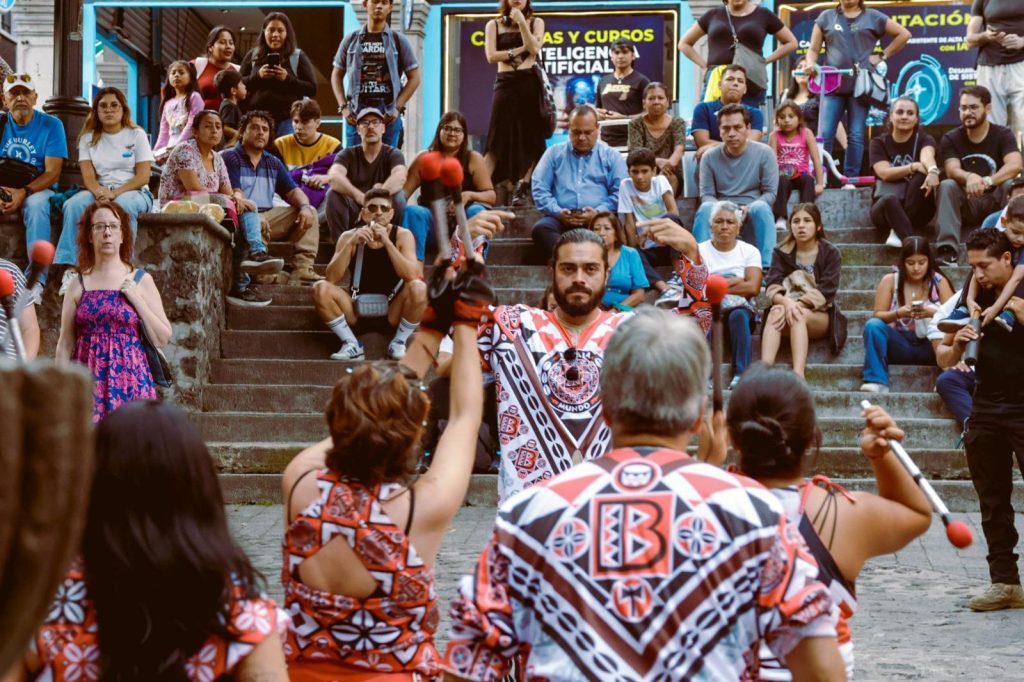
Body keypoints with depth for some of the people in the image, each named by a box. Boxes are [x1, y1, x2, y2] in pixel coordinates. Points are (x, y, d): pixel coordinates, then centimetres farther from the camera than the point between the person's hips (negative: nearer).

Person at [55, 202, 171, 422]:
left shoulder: (141, 281, 5)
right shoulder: (78, 285, 8)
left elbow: (163, 339, 1)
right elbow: (65, 344, 7)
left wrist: (137, 299, -6)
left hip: (129, 378, -1)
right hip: (88, 380, 1)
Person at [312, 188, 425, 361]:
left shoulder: (403, 235, -7)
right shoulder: (349, 236, -3)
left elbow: (412, 276, -23)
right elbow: (332, 279, -15)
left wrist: (386, 241, -29)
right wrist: (351, 242, -24)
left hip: (393, 312, -1)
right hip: (357, 310, 1)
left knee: (418, 288, -30)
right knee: (320, 289, -22)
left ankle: (399, 343, -8)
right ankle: (352, 345, -10)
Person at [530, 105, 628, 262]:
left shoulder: (612, 156, 16)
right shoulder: (554, 153, 19)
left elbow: (620, 193, 6)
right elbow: (539, 188, 10)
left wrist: (598, 213, -11)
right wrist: (557, 212, -8)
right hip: (560, 218, 1)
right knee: (540, 228, -34)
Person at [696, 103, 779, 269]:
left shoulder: (764, 153, -5)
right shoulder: (709, 157, 0)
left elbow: (770, 192, -6)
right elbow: (706, 194, -1)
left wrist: (748, 209, -24)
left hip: (752, 211, -1)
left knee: (761, 207, -35)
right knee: (706, 208, -32)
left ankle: (766, 267, -38)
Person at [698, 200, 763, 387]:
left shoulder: (749, 251, 11)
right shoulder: (700, 251, 10)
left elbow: (753, 288, -5)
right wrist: (736, 281, -5)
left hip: (741, 308, 0)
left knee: (738, 316, -35)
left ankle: (741, 374, -41)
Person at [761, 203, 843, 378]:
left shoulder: (831, 253, 2)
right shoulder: (781, 252, 7)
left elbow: (825, 291, -11)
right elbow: (772, 287, -8)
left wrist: (797, 305, -25)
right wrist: (786, 302, -30)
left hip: (819, 315, -2)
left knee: (798, 314, -35)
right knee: (775, 311, -33)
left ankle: (798, 375, -55)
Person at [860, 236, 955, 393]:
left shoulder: (939, 281, 1)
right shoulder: (890, 280, 0)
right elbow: (878, 316, -4)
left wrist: (933, 313, -26)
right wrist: (898, 313, -23)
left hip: (930, 345, 0)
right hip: (900, 343, 1)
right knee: (873, 325, -27)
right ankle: (876, 381, -34)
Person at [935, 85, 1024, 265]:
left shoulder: (1003, 135, -4)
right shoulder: (951, 138, 0)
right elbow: (952, 170, -17)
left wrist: (987, 181, -41)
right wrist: (969, 177, -42)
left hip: (996, 203, -1)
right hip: (966, 205, 1)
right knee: (946, 186, -28)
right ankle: (947, 250, -40)